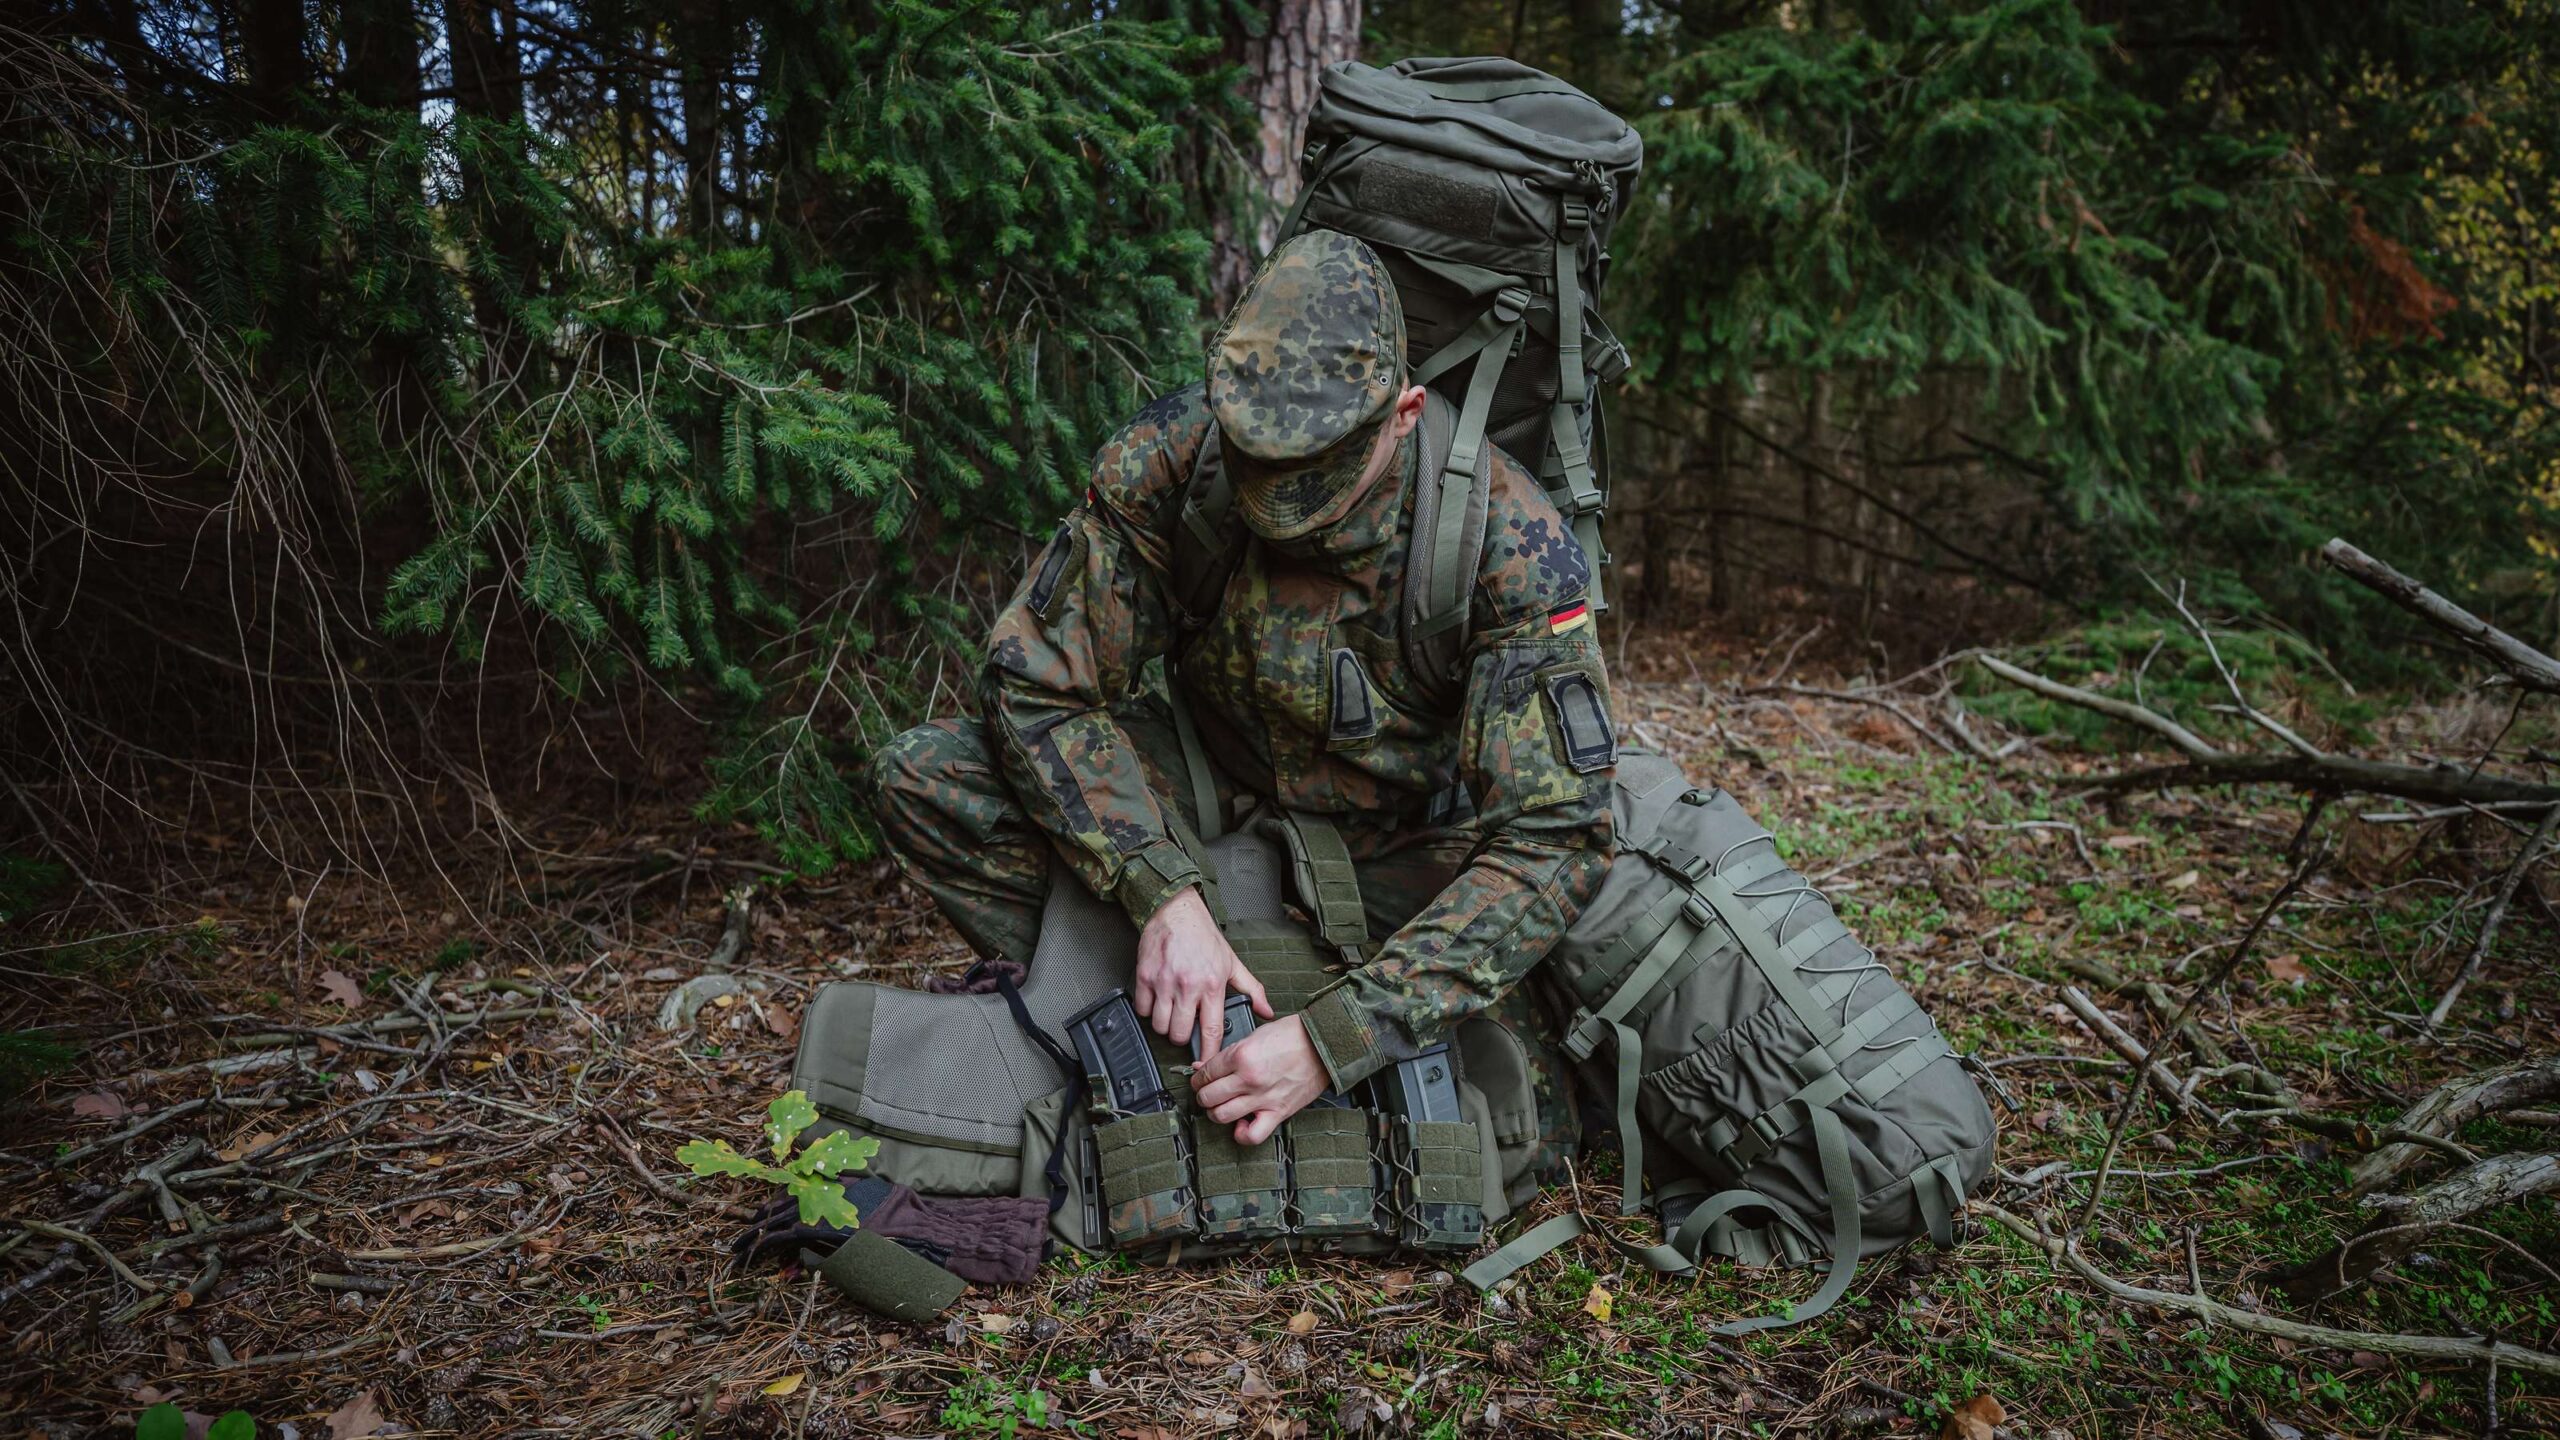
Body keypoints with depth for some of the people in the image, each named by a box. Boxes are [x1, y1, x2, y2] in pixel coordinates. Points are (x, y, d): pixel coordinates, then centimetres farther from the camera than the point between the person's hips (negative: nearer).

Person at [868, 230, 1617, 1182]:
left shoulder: (1512, 542, -29)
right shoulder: (1166, 462, -24)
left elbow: (1555, 837, -30)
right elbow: (1038, 684, -17)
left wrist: (1335, 1040, -36)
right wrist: (1164, 896, -30)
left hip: (1404, 838, -1)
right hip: (1215, 787, 1)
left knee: (1523, 1141, -18)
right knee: (923, 779, -19)